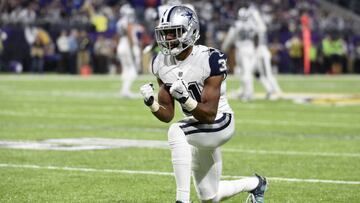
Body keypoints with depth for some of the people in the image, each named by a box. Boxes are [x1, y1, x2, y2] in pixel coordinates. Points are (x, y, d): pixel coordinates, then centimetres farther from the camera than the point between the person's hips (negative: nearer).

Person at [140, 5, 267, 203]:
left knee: (176, 132, -37)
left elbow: (209, 114, -25)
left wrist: (186, 99, -41)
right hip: (197, 128, 7)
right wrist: (151, 103, -21)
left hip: (219, 123, -7)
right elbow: (167, 115, -1)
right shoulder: (161, 63, -5)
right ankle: (255, 184, 46)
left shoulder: (209, 60, -24)